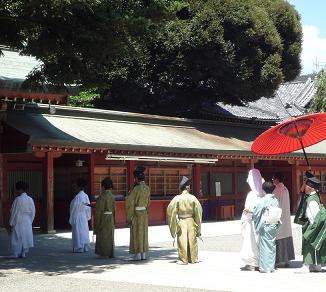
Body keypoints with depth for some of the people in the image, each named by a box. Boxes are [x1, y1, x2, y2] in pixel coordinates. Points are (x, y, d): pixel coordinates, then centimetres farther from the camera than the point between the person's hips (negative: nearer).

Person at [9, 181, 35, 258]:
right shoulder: (30, 199, 4)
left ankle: (15, 254, 2)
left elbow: (14, 212, -13)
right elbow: (33, 212, 7)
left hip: (18, 222, -6)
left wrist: (11, 223, -6)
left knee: (17, 238, 1)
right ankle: (23, 253, 14)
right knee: (26, 237, 11)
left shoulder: (18, 199, -15)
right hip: (27, 222, 6)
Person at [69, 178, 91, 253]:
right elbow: (88, 207, 10)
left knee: (78, 232, -2)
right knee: (84, 232, 12)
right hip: (84, 217, 8)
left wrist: (71, 219, -9)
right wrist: (87, 217, 17)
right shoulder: (86, 196, 6)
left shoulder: (77, 197, -18)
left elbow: (74, 208, -16)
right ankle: (85, 247, 16)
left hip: (77, 217, -8)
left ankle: (79, 248, 1)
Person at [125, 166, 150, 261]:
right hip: (144, 213, 7)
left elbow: (130, 203, -16)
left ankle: (137, 254, 2)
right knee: (144, 233, 12)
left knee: (136, 234, 0)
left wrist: (129, 217, -11)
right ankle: (143, 254, 16)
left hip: (136, 213, -7)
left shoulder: (136, 189, -17)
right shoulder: (147, 188, 5)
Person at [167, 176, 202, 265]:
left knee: (182, 241, 3)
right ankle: (193, 258, 16)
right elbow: (198, 211, -3)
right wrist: (198, 224, 8)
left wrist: (173, 224, 4)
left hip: (181, 221, -1)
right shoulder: (193, 198, -6)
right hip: (191, 221, 1)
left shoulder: (177, 198, -7)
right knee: (192, 240, 10)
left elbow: (170, 210, -7)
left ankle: (183, 260, 4)